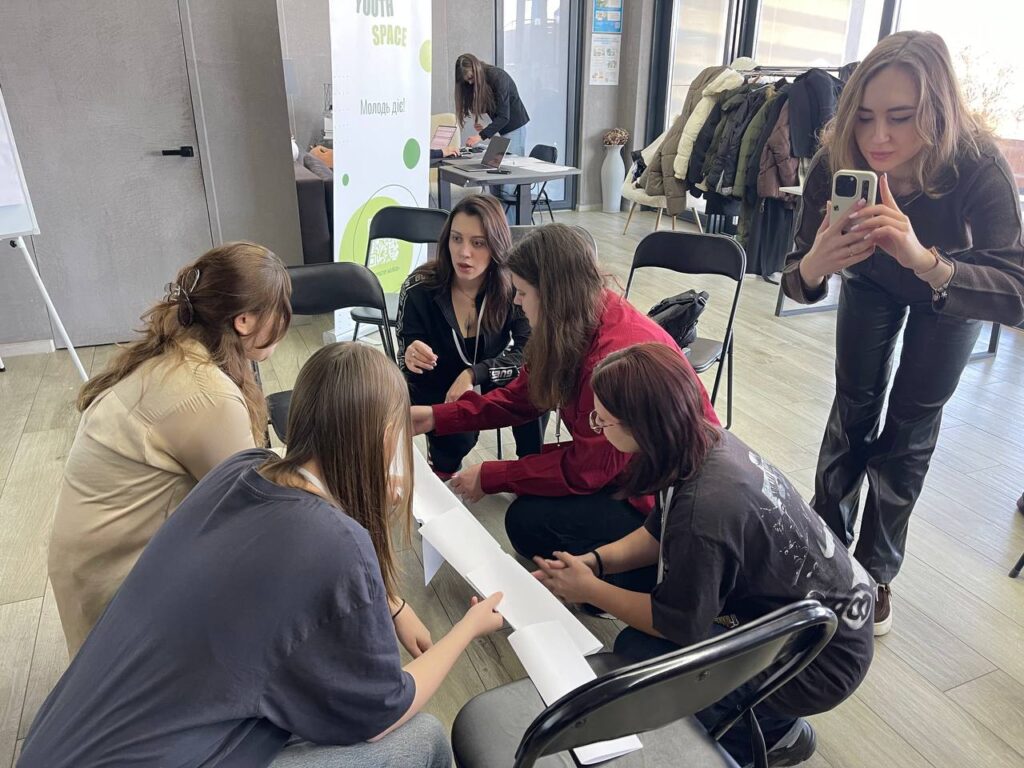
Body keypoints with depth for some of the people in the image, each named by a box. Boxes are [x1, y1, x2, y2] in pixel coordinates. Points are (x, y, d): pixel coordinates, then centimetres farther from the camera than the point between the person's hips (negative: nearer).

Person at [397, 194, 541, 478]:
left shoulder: (512, 287, -19)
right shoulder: (419, 288, -22)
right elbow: (408, 369, -17)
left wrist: (473, 374, -32)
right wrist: (411, 361, -41)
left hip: (490, 386, 1)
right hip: (436, 391, -1)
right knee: (458, 436, -29)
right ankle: (443, 469, 7)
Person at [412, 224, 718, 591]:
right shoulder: (580, 326, -5)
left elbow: (588, 468, -25)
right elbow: (521, 396, 5)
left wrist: (490, 477, -16)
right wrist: (438, 416, 1)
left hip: (671, 496, -9)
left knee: (528, 521, -13)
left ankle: (650, 573, 1)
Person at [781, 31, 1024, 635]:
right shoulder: (837, 166, -32)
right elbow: (797, 283, -28)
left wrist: (926, 260, -61)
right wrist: (815, 264, -52)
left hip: (954, 286, -1)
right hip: (873, 282, 1)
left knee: (912, 420, 2)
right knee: (854, 404, 0)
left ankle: (877, 571, 18)